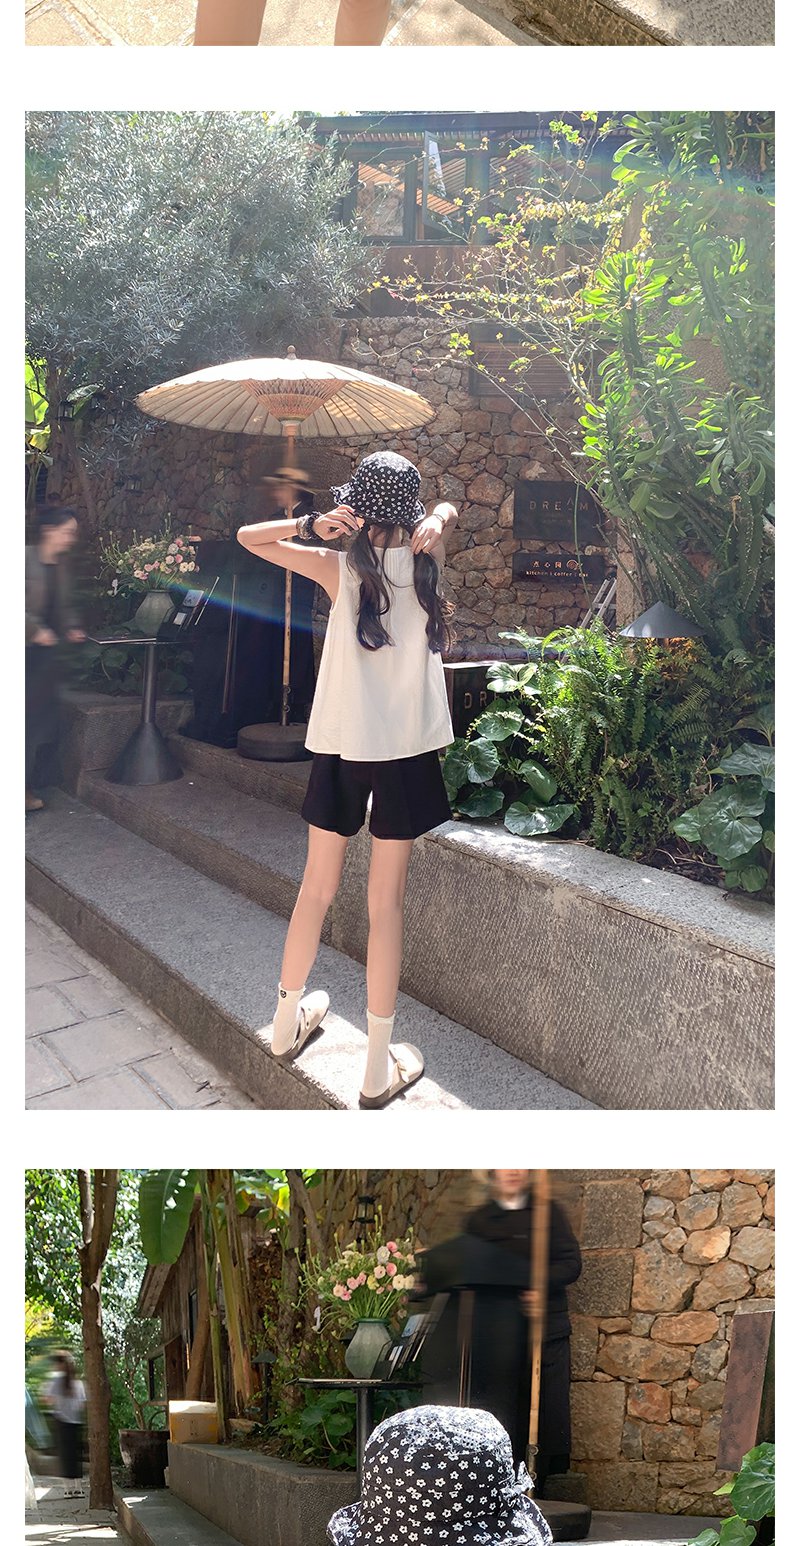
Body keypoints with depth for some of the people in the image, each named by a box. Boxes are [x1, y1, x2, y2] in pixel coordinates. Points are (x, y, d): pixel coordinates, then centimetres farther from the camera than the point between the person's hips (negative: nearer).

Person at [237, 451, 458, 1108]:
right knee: (387, 902, 2)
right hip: (406, 747, 0)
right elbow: (448, 511, 19)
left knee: (317, 888, 15)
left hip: (340, 745, 1)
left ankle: (289, 1019, 33)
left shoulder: (341, 568, -6)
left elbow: (248, 536, 2)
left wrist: (312, 524, -12)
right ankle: (379, 1067, 6)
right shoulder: (427, 559, -3)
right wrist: (436, 520, -2)